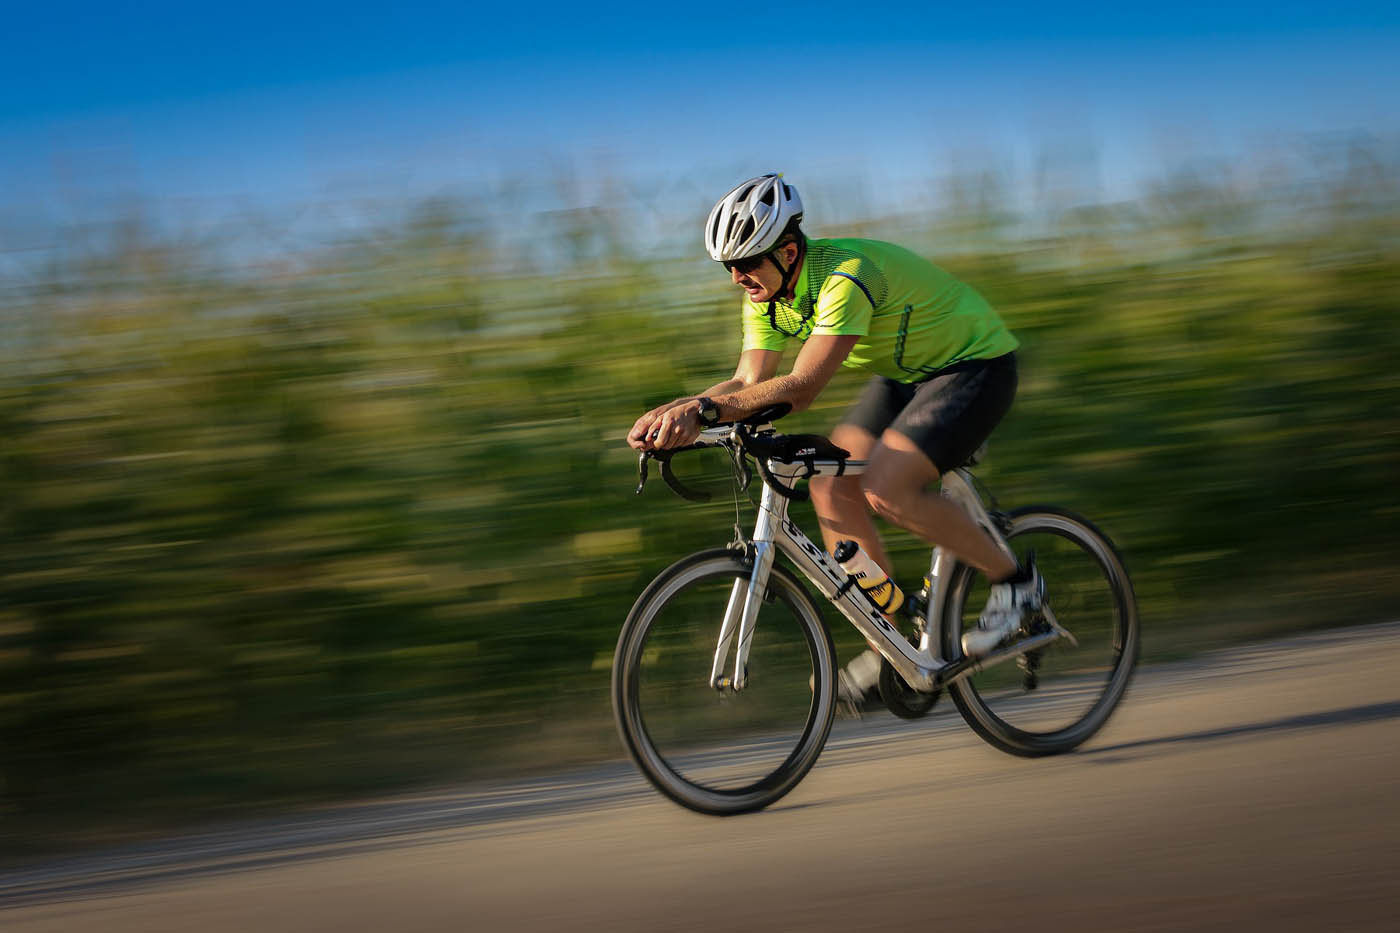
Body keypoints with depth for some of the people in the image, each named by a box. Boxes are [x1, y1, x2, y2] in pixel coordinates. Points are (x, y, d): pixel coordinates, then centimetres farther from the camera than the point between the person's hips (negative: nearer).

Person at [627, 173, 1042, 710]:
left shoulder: (846, 277, -33)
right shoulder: (767, 293, -6)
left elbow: (801, 387, -41)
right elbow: (749, 381, -10)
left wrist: (704, 410, -49)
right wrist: (672, 412, -27)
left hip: (976, 365, -9)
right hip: (905, 375, 9)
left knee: (885, 488, -26)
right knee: (831, 487, -7)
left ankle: (1013, 579, -6)